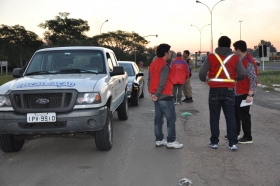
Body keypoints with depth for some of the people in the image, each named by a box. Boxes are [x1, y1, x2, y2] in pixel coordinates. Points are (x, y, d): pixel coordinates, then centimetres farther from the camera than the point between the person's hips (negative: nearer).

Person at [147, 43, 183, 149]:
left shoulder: (153, 64, 12)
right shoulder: (164, 66, -16)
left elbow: (149, 79, 13)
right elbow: (162, 82, -21)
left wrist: (151, 92, 12)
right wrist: (157, 94, -15)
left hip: (156, 96, 9)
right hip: (165, 96, -9)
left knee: (158, 118, 12)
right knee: (171, 118, -2)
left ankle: (159, 140, 17)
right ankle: (171, 141, -1)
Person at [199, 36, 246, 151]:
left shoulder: (211, 57, -4)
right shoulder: (235, 58, 0)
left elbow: (202, 73, -10)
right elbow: (242, 74, -7)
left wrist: (205, 80, 10)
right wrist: (235, 79, 14)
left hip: (215, 90, -1)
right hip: (229, 91, 1)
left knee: (214, 117, 10)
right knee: (230, 117, 7)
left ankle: (214, 142, 14)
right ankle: (233, 143, 5)